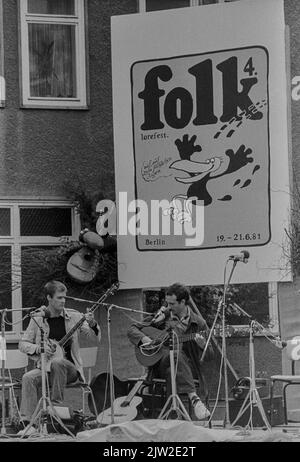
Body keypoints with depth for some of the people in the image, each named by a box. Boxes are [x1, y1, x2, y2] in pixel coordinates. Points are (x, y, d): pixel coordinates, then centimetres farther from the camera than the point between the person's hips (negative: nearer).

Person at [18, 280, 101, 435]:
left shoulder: (73, 316, 1)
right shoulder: (37, 319, 3)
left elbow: (95, 337, -3)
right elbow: (22, 344, 6)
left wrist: (92, 324, -24)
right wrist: (39, 348, -14)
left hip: (70, 369, -1)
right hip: (47, 368, 2)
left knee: (57, 362, -36)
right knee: (28, 378, -28)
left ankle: (56, 405, -23)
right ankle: (27, 423, -28)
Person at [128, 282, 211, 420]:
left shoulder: (197, 322, 5)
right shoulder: (163, 316, 8)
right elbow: (132, 329, 10)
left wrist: (202, 343, -15)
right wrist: (144, 339, -11)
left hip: (187, 367, 0)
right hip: (160, 364, 0)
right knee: (176, 354, -35)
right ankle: (194, 399, -45)